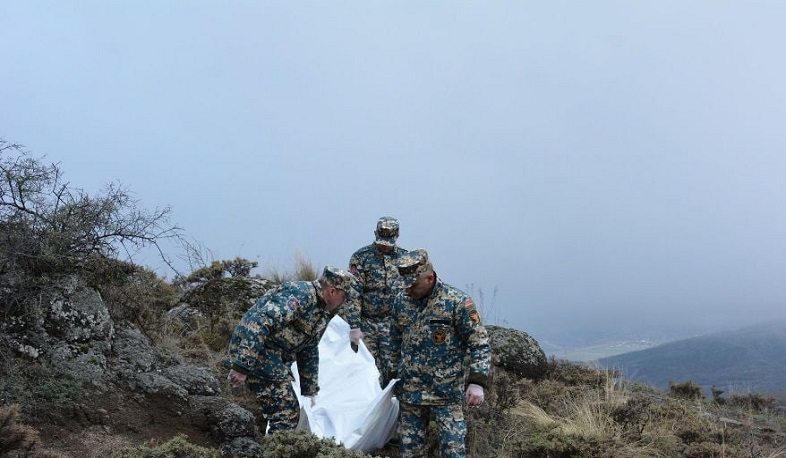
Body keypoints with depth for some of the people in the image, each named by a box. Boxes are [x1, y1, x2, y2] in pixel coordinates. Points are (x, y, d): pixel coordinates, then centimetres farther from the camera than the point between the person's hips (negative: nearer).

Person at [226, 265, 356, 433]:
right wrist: (242, 366, -32)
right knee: (286, 414, -9)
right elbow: (260, 322, -29)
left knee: (287, 412, 13)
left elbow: (309, 352, 24)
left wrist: (309, 391, 26)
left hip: (274, 359, 10)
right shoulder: (301, 294, -19)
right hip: (254, 351, -10)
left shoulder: (323, 314, 13)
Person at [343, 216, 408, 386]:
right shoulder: (360, 258, -4)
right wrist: (354, 327, -12)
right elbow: (353, 294, -7)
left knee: (393, 370, 0)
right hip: (366, 323, -2)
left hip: (394, 323, 2)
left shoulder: (404, 257, 5)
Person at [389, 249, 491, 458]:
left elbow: (479, 343, -10)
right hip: (409, 393, 5)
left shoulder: (457, 302, -12)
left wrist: (477, 382, -18)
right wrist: (398, 374, 23)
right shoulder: (401, 301, 4)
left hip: (446, 394, -5)